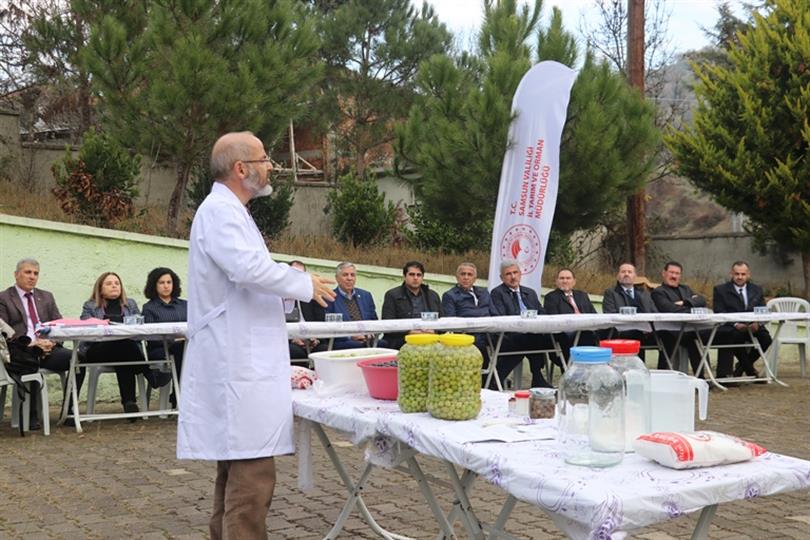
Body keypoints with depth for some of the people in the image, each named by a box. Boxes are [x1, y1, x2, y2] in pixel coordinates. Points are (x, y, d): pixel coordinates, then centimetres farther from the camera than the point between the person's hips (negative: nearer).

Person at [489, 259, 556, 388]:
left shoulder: (530, 293, 26)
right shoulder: (497, 293, 7)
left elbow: (542, 314, 20)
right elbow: (498, 319, -7)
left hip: (533, 335, 6)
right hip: (510, 336, -6)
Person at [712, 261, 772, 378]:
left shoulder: (757, 290, 18)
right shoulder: (720, 290, 6)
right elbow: (719, 314, -5)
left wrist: (757, 323, -15)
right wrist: (735, 324, -22)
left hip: (753, 328, 3)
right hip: (731, 329, -3)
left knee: (765, 337, -27)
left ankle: (742, 365, 0)